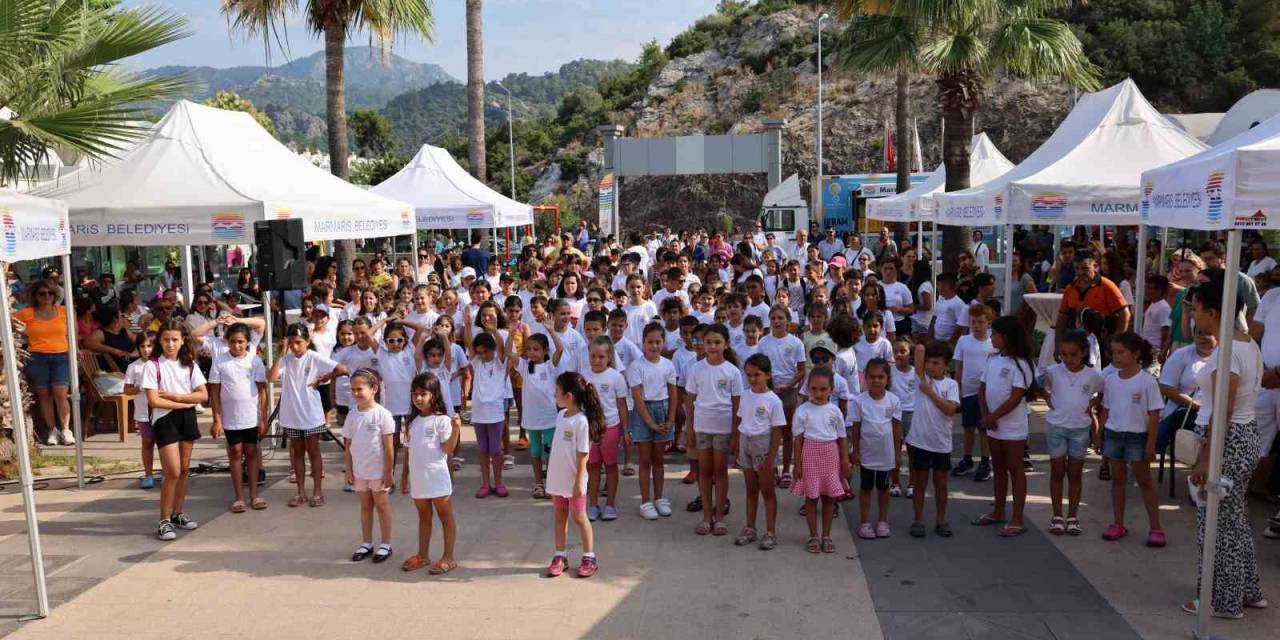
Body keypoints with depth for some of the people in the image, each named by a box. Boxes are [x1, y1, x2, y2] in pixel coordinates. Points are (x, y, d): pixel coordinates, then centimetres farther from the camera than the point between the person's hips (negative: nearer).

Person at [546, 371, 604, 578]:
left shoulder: (581, 421, -20)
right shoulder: (561, 415, 3)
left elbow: (582, 455, -19)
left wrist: (578, 482, -18)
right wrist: (551, 475, 14)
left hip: (574, 480, -7)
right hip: (557, 478, 7)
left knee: (579, 517, 4)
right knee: (560, 516, 14)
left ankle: (589, 558, 17)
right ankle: (560, 556, 23)